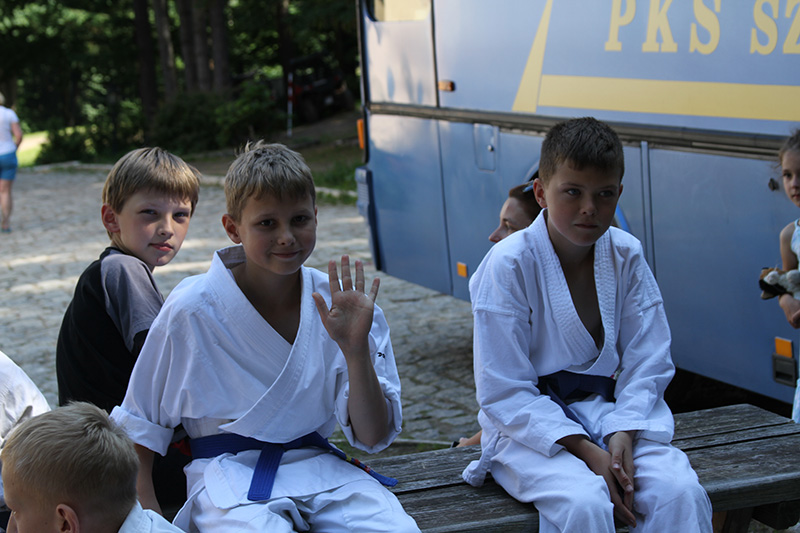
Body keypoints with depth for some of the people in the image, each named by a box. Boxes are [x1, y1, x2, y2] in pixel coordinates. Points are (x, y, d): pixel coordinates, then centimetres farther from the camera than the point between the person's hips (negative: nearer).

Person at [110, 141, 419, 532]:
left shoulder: (338, 305, -1)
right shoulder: (194, 309, -7)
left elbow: (373, 437, -3)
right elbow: (139, 426, 6)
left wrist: (356, 349, -16)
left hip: (318, 468, 3)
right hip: (229, 474, -3)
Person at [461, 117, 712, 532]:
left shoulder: (626, 255, 1)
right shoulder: (507, 265, -13)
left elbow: (648, 362, 2)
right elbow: (504, 394, -14)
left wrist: (623, 434, -17)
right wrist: (586, 451, -22)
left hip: (611, 409, 4)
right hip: (530, 421, -4)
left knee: (681, 493, -25)